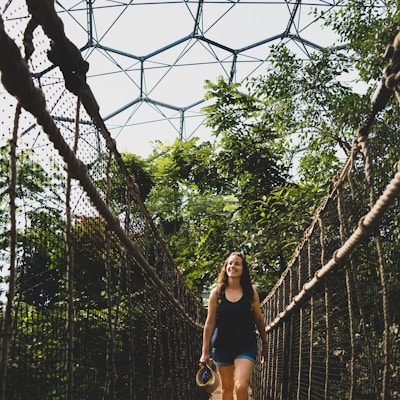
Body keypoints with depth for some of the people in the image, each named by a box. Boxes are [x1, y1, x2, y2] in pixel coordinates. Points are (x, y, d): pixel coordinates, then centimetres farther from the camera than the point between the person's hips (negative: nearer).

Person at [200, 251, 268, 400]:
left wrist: (265, 344, 12)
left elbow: (259, 319, 7)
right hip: (222, 347, 1)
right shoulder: (216, 293, -2)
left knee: (241, 387, -18)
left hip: (246, 346, -1)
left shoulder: (251, 292, -2)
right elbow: (209, 323, -1)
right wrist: (205, 352, -3)